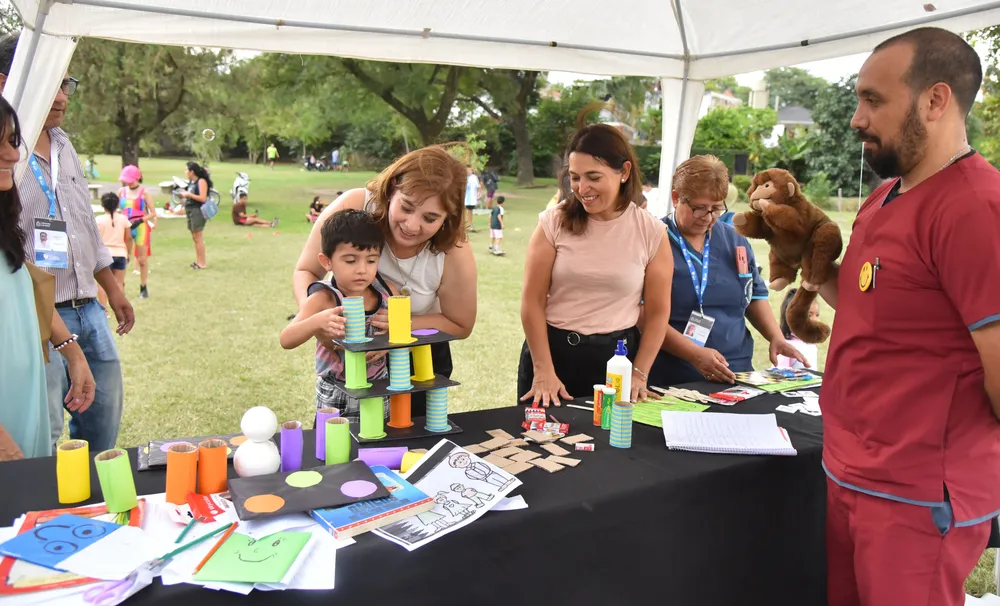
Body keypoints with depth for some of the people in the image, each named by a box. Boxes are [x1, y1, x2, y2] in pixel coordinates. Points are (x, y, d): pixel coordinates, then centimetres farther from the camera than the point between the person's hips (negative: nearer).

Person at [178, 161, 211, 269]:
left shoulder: (201, 181, -11)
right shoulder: (191, 182, 13)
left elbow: (203, 198, -18)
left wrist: (189, 194, -15)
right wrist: (184, 195, 4)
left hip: (198, 211, -9)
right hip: (190, 210, 9)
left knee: (198, 238, -5)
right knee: (194, 238, 12)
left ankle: (202, 263, 0)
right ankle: (198, 261, 19)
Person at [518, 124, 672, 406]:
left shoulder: (651, 232, -4)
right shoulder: (554, 222, -6)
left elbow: (658, 312, 2)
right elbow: (532, 301, -5)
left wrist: (639, 374, -3)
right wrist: (543, 370, -9)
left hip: (616, 356, 0)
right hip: (552, 349, 0)